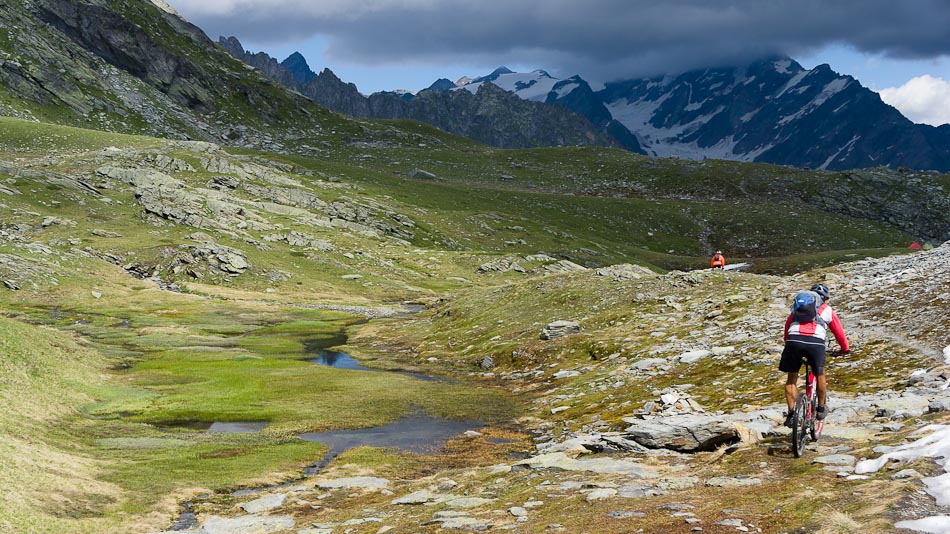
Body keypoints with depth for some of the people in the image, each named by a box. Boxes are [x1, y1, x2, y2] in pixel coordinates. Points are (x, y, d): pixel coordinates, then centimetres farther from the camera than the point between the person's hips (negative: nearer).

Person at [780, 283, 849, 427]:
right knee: (820, 375, 23)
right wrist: (845, 349, 48)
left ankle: (791, 413, 12)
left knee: (792, 378, 17)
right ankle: (821, 409, 34)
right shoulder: (827, 310, 26)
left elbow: (787, 327, 35)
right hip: (815, 342, -1)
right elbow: (839, 332, 32)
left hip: (794, 340, 1)